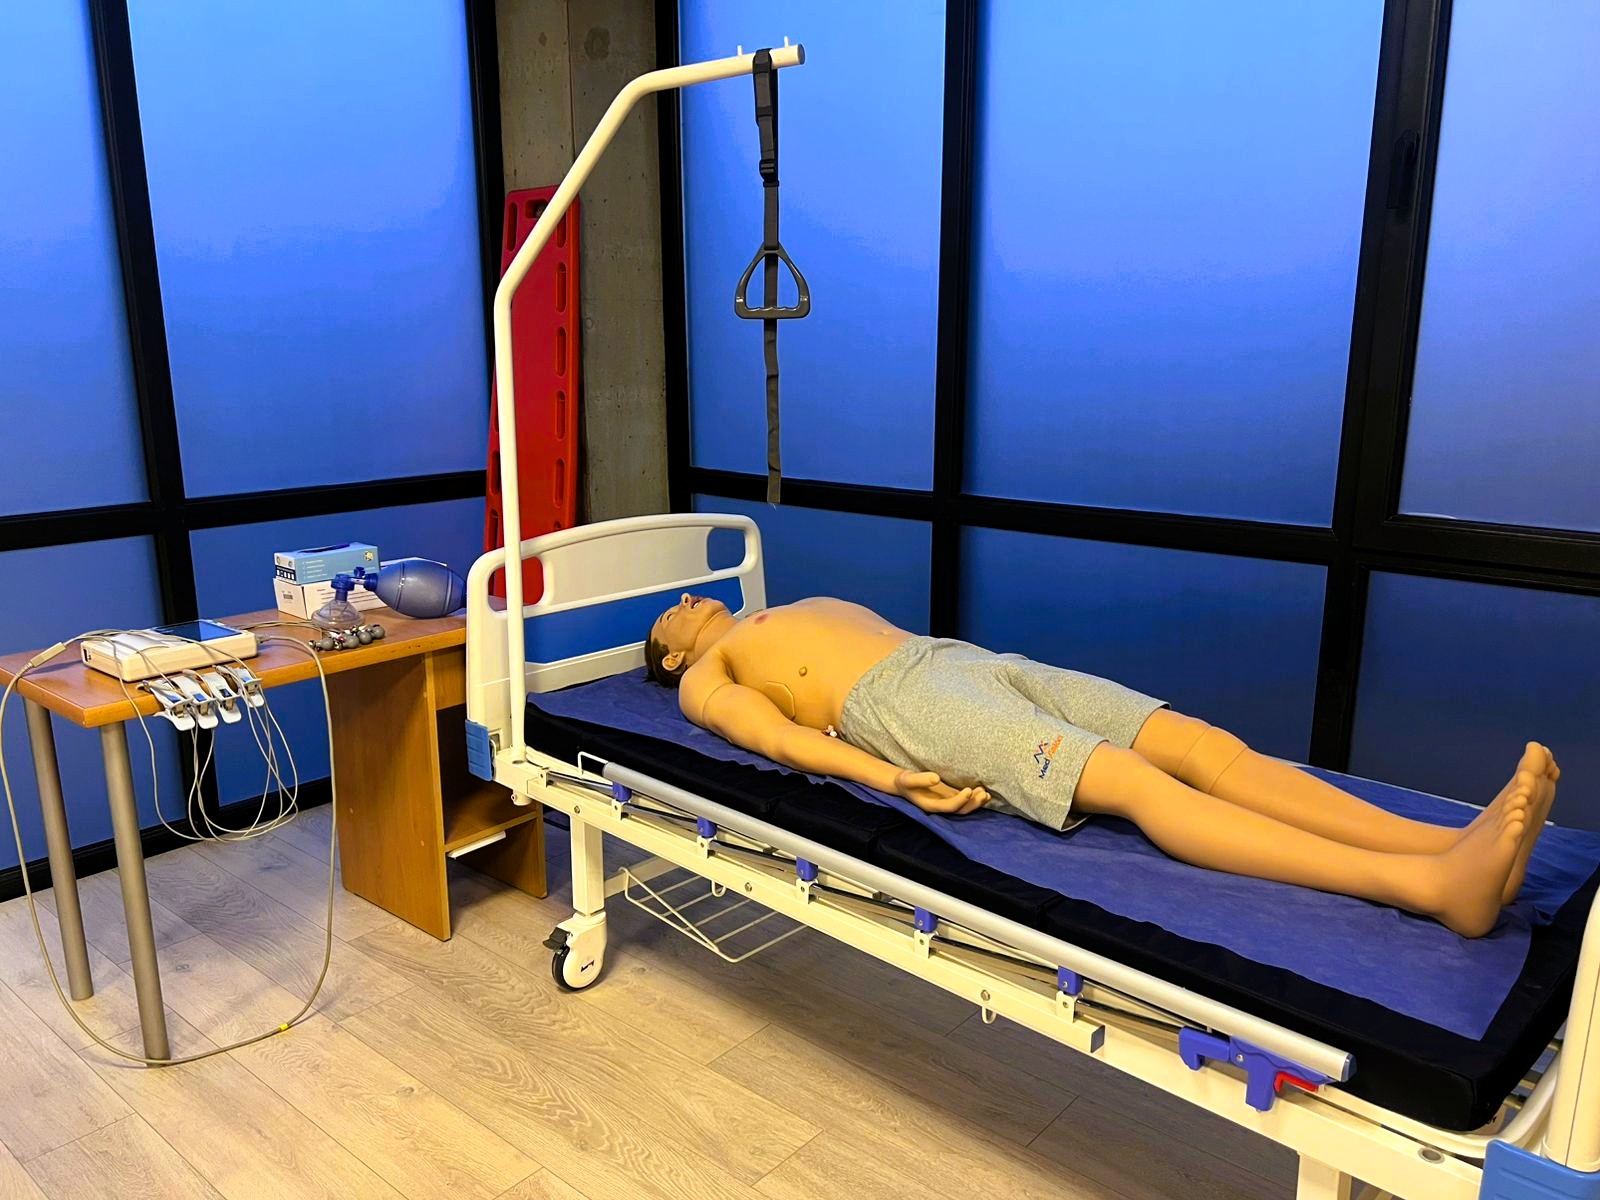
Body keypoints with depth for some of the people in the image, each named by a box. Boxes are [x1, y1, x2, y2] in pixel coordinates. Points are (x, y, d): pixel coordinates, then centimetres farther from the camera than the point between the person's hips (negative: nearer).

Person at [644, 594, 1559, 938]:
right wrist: (887, 778, -20)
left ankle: (1454, 840, -28)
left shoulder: (810, 610, 40)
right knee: (1131, 782, -29)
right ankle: (1425, 883, -41)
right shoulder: (706, 677, 18)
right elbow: (777, 735, -2)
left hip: (980, 662, 7)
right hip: (900, 701, -7)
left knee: (1203, 743, -15)